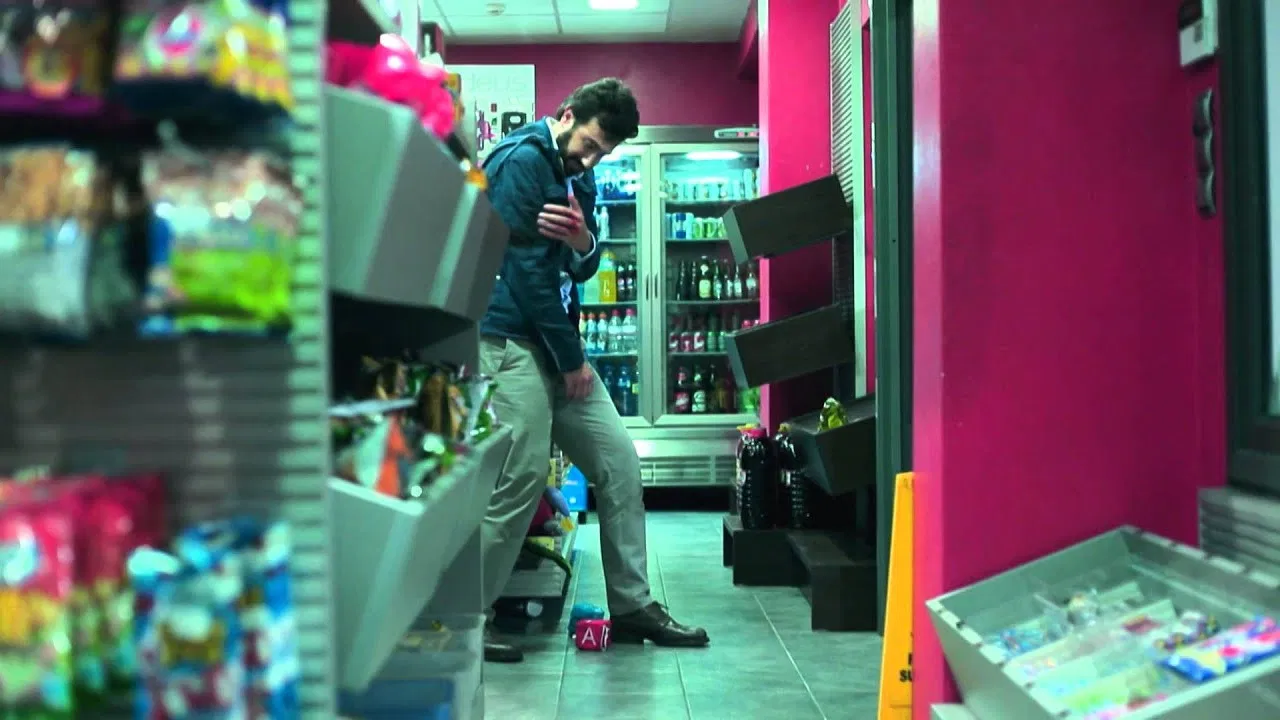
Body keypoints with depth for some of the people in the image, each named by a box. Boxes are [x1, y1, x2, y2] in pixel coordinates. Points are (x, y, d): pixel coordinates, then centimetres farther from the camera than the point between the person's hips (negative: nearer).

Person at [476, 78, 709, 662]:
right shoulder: (520, 161, -12)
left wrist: (583, 241, -11)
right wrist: (571, 358, -10)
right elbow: (525, 268, -16)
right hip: (509, 339, -9)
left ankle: (632, 606, 15)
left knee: (618, 461, 6)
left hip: (557, 340, 9)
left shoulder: (578, 174, 15)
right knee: (522, 477, -13)